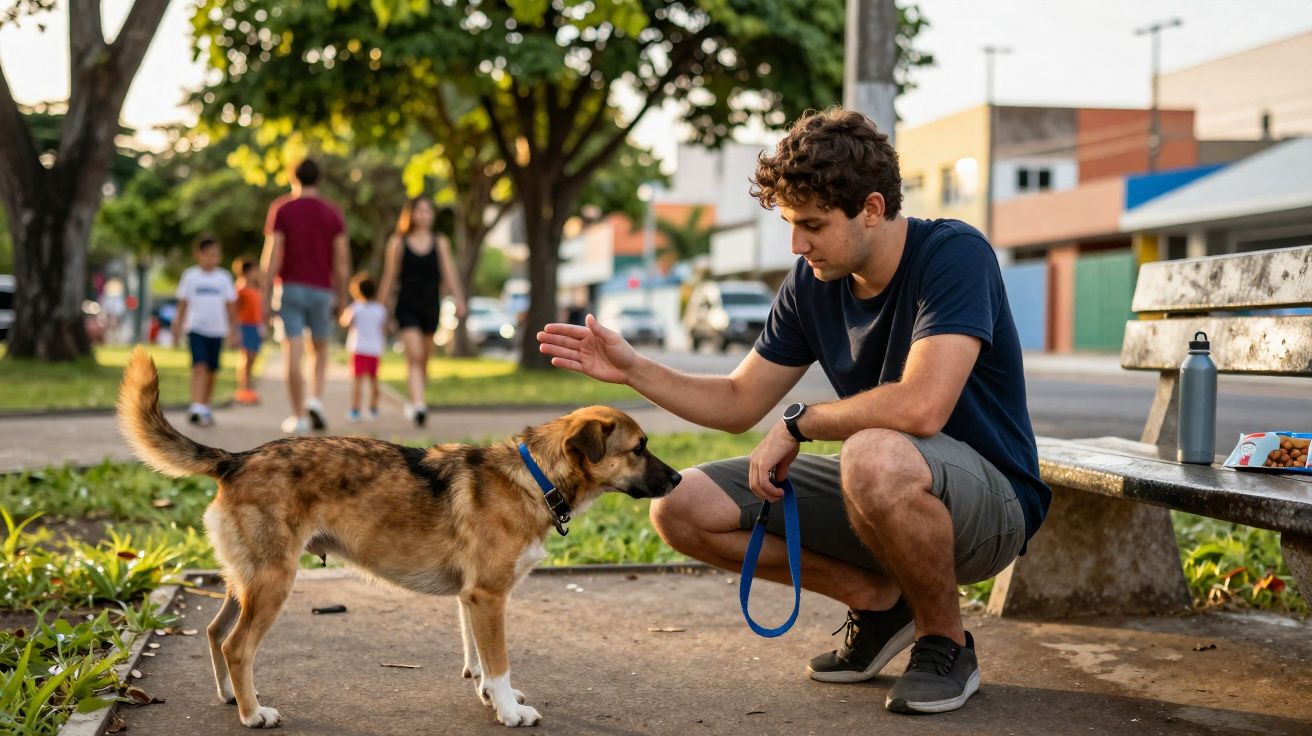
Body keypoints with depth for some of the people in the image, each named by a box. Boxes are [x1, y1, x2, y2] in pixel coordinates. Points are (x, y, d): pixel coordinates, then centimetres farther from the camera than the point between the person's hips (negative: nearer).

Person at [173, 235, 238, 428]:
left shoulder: (224, 278, 6)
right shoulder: (190, 276, 2)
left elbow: (230, 305, 10)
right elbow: (183, 304, 6)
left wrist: (233, 330, 8)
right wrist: (178, 329, 5)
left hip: (216, 330, 3)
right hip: (196, 327, -3)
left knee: (211, 371, 9)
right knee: (199, 367, -17)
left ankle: (206, 408, 21)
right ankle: (197, 407, -24)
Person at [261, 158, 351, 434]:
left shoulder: (281, 209, 0)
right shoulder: (333, 213, 4)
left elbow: (271, 256, -6)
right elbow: (342, 260, 0)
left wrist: (266, 297, -3)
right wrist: (341, 297, 8)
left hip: (290, 287, -1)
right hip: (321, 290, 2)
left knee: (293, 354, -2)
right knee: (320, 350, 17)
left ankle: (298, 417, -2)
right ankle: (315, 399, -4)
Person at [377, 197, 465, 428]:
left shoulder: (440, 243, 9)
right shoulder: (398, 243, 3)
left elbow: (449, 273, 0)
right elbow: (389, 278, 6)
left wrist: (458, 300, -13)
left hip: (431, 306, 3)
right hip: (406, 307, -3)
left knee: (424, 361, 10)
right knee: (414, 357, -16)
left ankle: (414, 403, 26)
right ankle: (418, 404, -26)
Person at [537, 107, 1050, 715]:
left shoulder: (954, 255, -21)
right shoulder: (812, 283, 0)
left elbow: (921, 407, -35)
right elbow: (738, 404, 8)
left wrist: (799, 423, -19)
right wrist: (633, 369, -6)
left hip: (991, 502, -7)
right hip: (878, 490, 7)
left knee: (876, 455, -41)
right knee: (683, 509, -4)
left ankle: (945, 642, -12)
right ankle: (878, 600, 7)